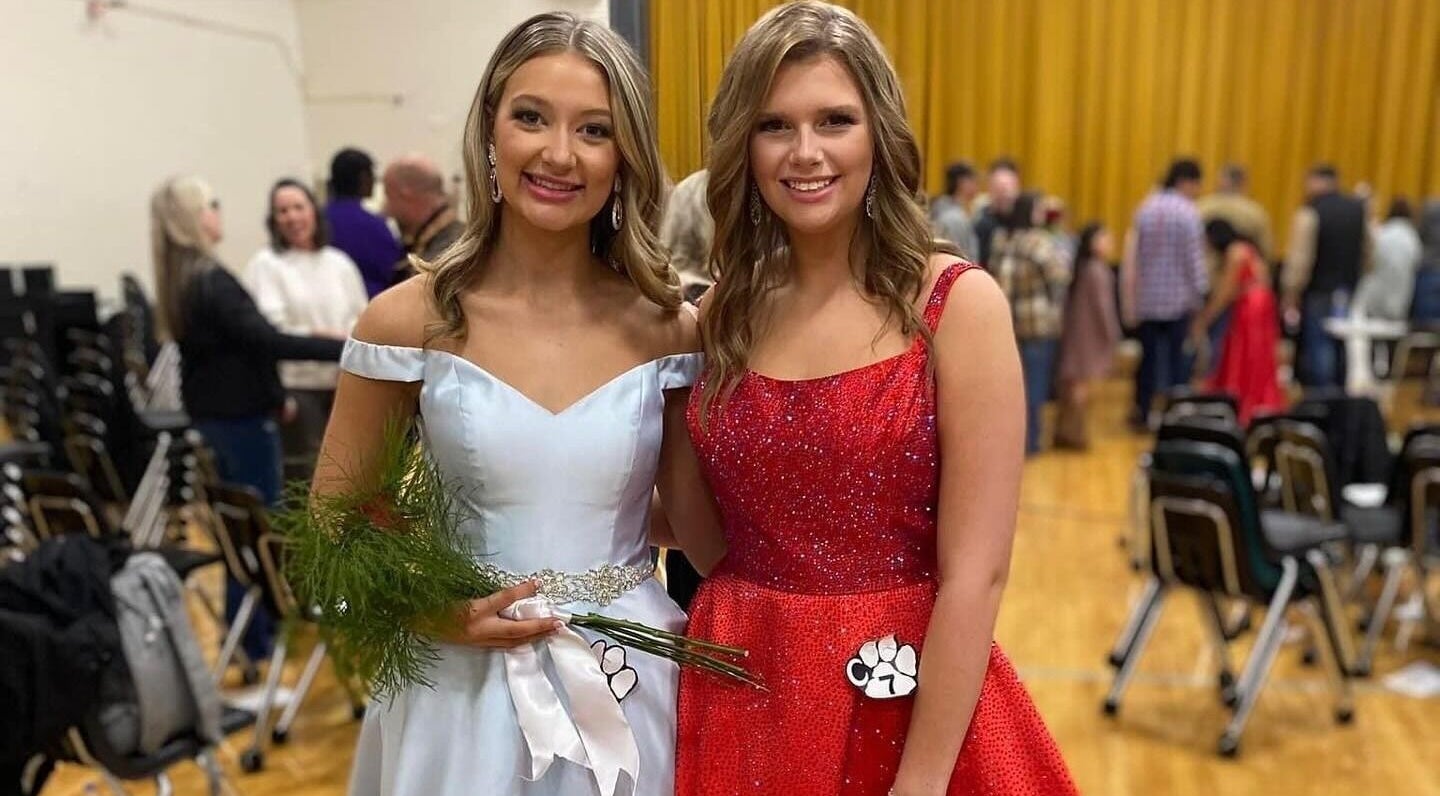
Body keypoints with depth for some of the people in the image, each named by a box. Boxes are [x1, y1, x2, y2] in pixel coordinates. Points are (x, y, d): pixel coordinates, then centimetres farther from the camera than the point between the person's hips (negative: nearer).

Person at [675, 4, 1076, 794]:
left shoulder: (959, 305, -13)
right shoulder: (719, 313, -1)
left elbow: (976, 574, -14)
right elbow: (710, 522, 9)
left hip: (907, 704, -3)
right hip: (739, 698, 4)